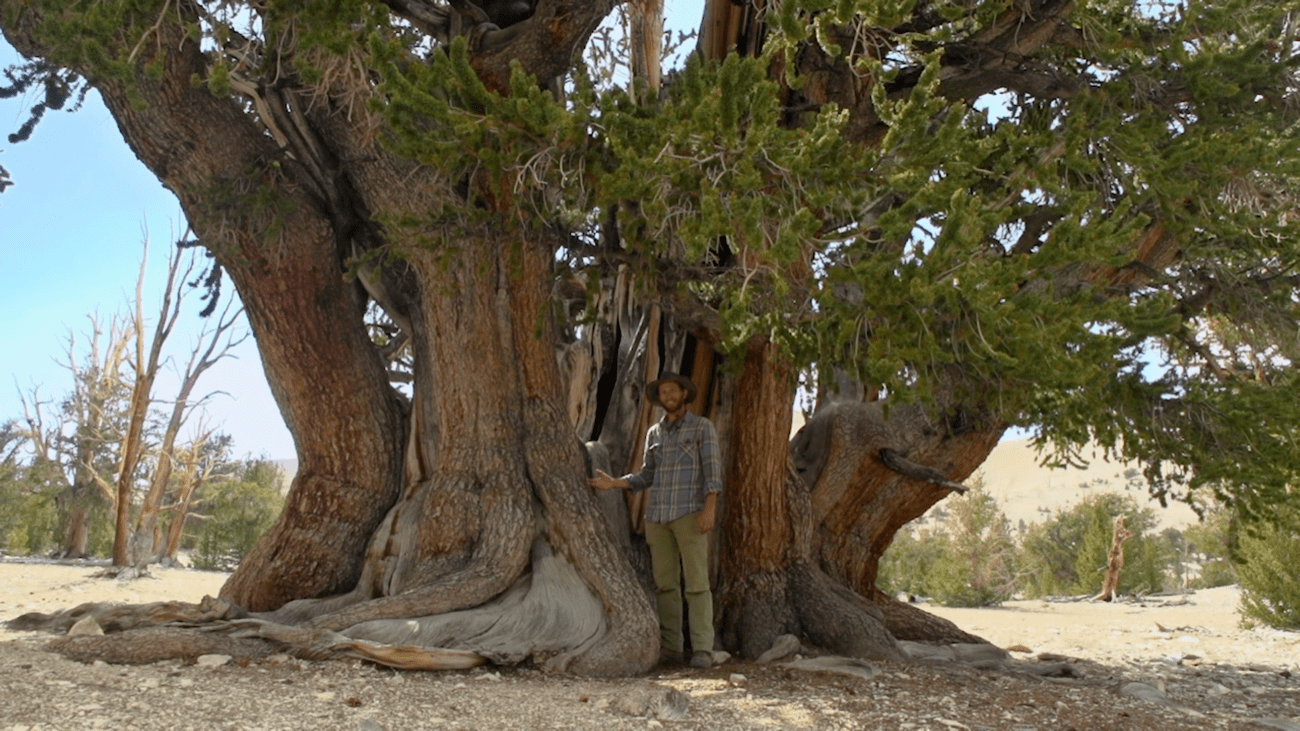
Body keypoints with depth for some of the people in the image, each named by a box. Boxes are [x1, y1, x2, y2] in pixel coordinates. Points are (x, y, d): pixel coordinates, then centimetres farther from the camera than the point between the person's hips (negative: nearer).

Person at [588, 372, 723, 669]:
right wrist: (613, 483, 6)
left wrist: (710, 507, -19)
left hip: (690, 514, -5)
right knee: (665, 582, 5)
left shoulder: (702, 427, 2)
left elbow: (713, 469, -7)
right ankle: (670, 646, 11)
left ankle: (702, 649, -6)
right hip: (657, 515, 5)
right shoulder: (654, 433, 17)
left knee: (696, 581, -8)